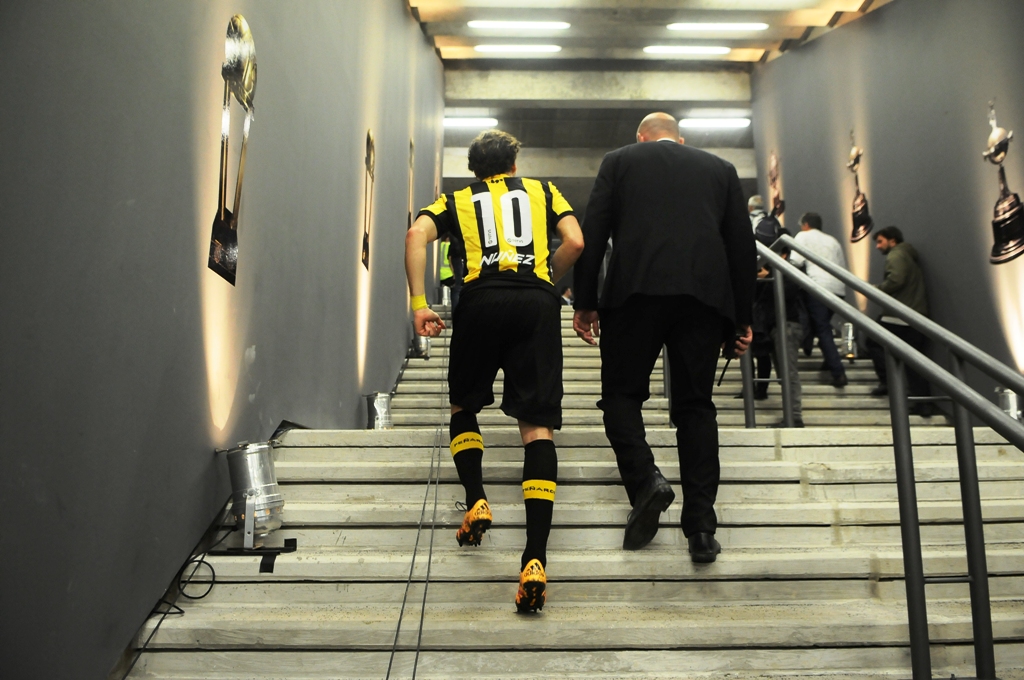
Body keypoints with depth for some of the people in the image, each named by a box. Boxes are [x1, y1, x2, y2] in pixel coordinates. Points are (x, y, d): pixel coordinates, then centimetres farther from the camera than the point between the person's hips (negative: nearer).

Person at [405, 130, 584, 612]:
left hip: (481, 300, 0)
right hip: (537, 302, 0)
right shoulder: (542, 191, 25)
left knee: (463, 405, 23)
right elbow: (575, 242, 11)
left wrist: (418, 305, 1)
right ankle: (535, 560, -15)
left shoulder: (457, 200, 24)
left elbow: (417, 235, 5)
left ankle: (476, 503, 4)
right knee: (537, 425, -5)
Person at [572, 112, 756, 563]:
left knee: (621, 393, 11)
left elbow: (593, 233, 5)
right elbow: (742, 245, 16)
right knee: (695, 405, 7)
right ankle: (701, 528, 6)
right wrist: (742, 317, 18)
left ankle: (645, 480, -11)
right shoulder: (720, 169, 22)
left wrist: (584, 302, 7)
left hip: (636, 289, -2)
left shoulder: (620, 160, 16)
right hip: (705, 293, 3)